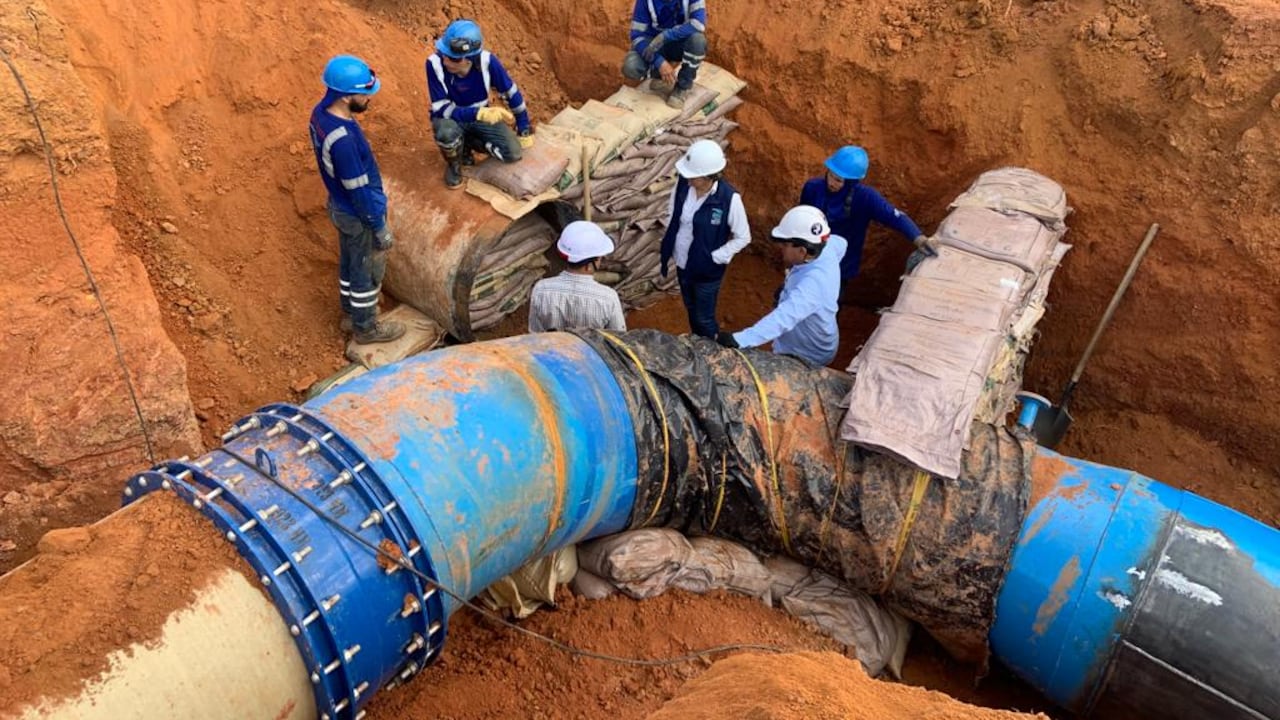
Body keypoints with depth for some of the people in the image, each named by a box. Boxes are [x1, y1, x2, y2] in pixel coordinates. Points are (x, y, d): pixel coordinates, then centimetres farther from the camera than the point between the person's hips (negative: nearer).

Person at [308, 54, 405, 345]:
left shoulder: (321, 111, -9)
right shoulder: (342, 140, -37)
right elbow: (360, 191, -28)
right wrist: (380, 228, -16)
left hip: (340, 204, 9)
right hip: (358, 214, -9)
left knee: (349, 261, 27)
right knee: (367, 271, 13)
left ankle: (351, 313, 48)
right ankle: (366, 327, 34)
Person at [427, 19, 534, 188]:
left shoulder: (487, 61, -26)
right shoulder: (435, 63, -30)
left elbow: (512, 93, -11)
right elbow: (441, 109, -30)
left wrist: (525, 130, -6)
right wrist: (479, 113, -44)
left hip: (482, 116, 2)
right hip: (451, 118, -2)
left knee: (514, 153, -17)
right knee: (447, 133, -39)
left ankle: (466, 144, 11)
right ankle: (454, 164, -1)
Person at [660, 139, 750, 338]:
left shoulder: (729, 199, -27)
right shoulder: (683, 182, -13)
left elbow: (743, 237, -15)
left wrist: (715, 258, -17)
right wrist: (668, 245, 0)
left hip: (707, 270, -5)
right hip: (682, 263, 5)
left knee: (704, 318, 13)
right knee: (691, 310, 26)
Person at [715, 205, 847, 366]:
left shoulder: (813, 283, -42)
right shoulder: (827, 247, -16)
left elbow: (784, 318, -54)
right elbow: (840, 243, 9)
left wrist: (738, 340, -63)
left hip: (806, 358, -9)